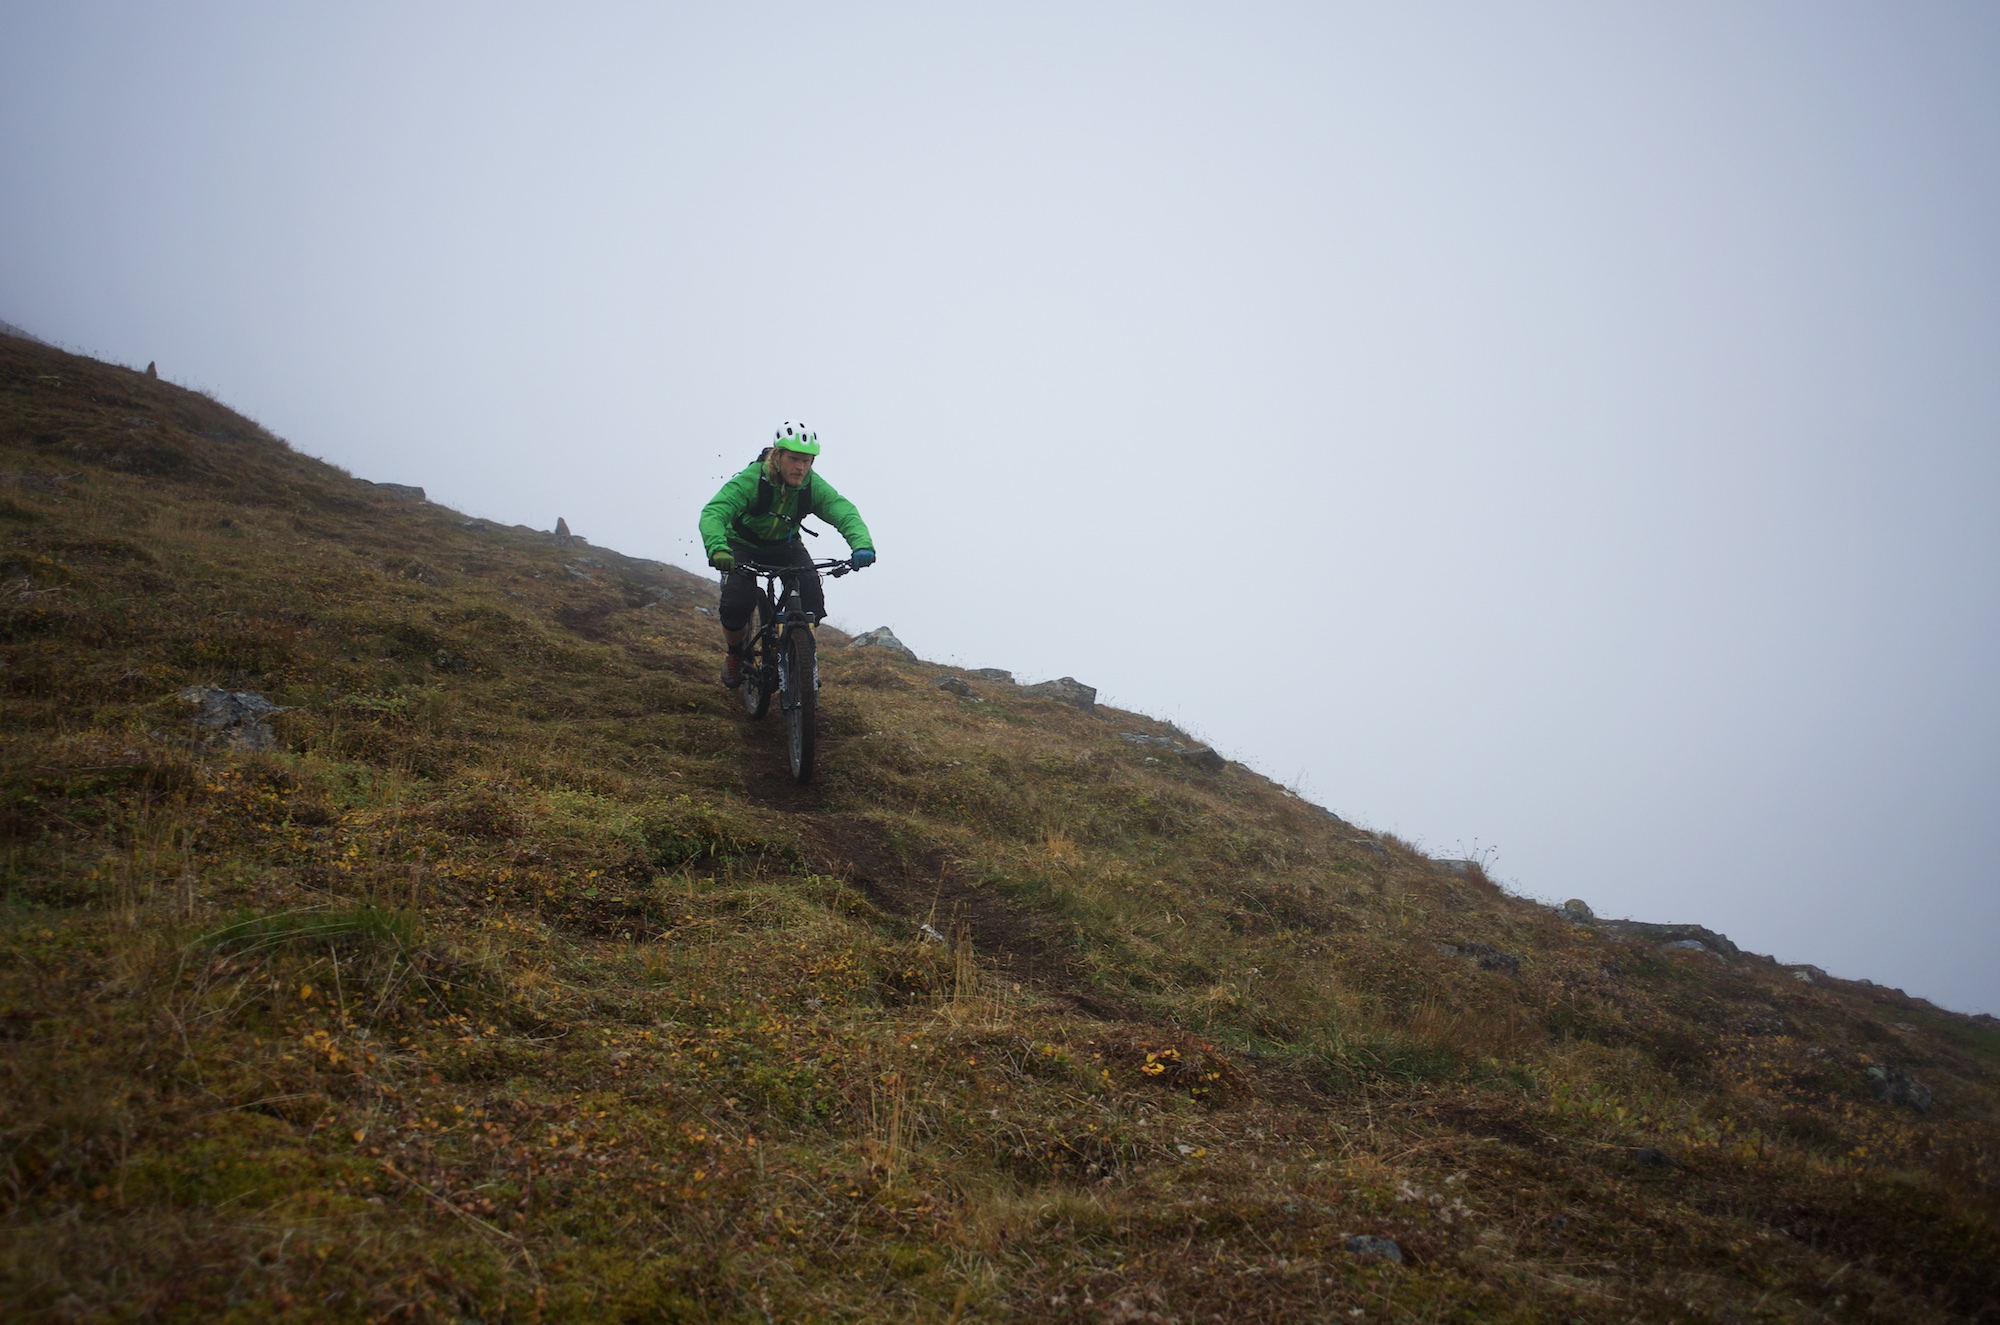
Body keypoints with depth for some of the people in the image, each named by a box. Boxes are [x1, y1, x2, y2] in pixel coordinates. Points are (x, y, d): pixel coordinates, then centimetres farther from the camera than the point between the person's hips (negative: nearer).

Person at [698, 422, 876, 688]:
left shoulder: (813, 485, -21)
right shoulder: (751, 479, -30)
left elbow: (843, 511, -34)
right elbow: (713, 512, -41)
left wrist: (862, 544, -56)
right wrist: (717, 548, -63)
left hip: (786, 545, 3)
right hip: (743, 545, -2)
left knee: (812, 600, -20)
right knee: (736, 604, -23)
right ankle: (735, 655, 9)